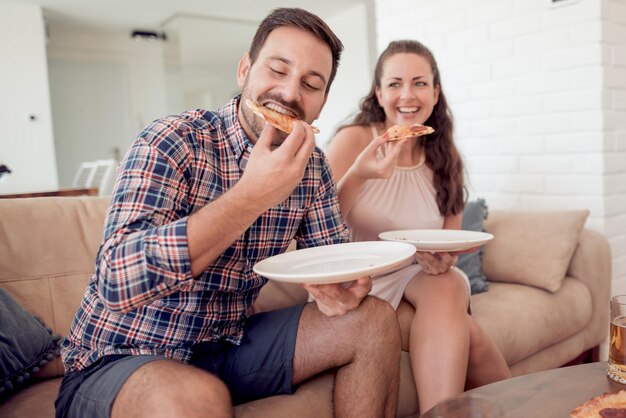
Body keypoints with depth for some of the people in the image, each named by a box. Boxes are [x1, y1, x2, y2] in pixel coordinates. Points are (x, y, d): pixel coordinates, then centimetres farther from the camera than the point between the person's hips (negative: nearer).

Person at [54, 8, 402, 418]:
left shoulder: (311, 164, 0)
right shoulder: (171, 142, -18)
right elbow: (117, 281, -30)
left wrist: (344, 287, -19)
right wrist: (251, 196, -37)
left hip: (230, 345, 6)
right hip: (119, 359, -5)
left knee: (374, 320, -3)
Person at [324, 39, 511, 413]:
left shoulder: (445, 157, 3)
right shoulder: (353, 140, -10)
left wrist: (444, 259, -15)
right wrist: (357, 176, -33)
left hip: (420, 279, 4)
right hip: (360, 285, -3)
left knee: (446, 286, -32)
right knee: (467, 336, -26)